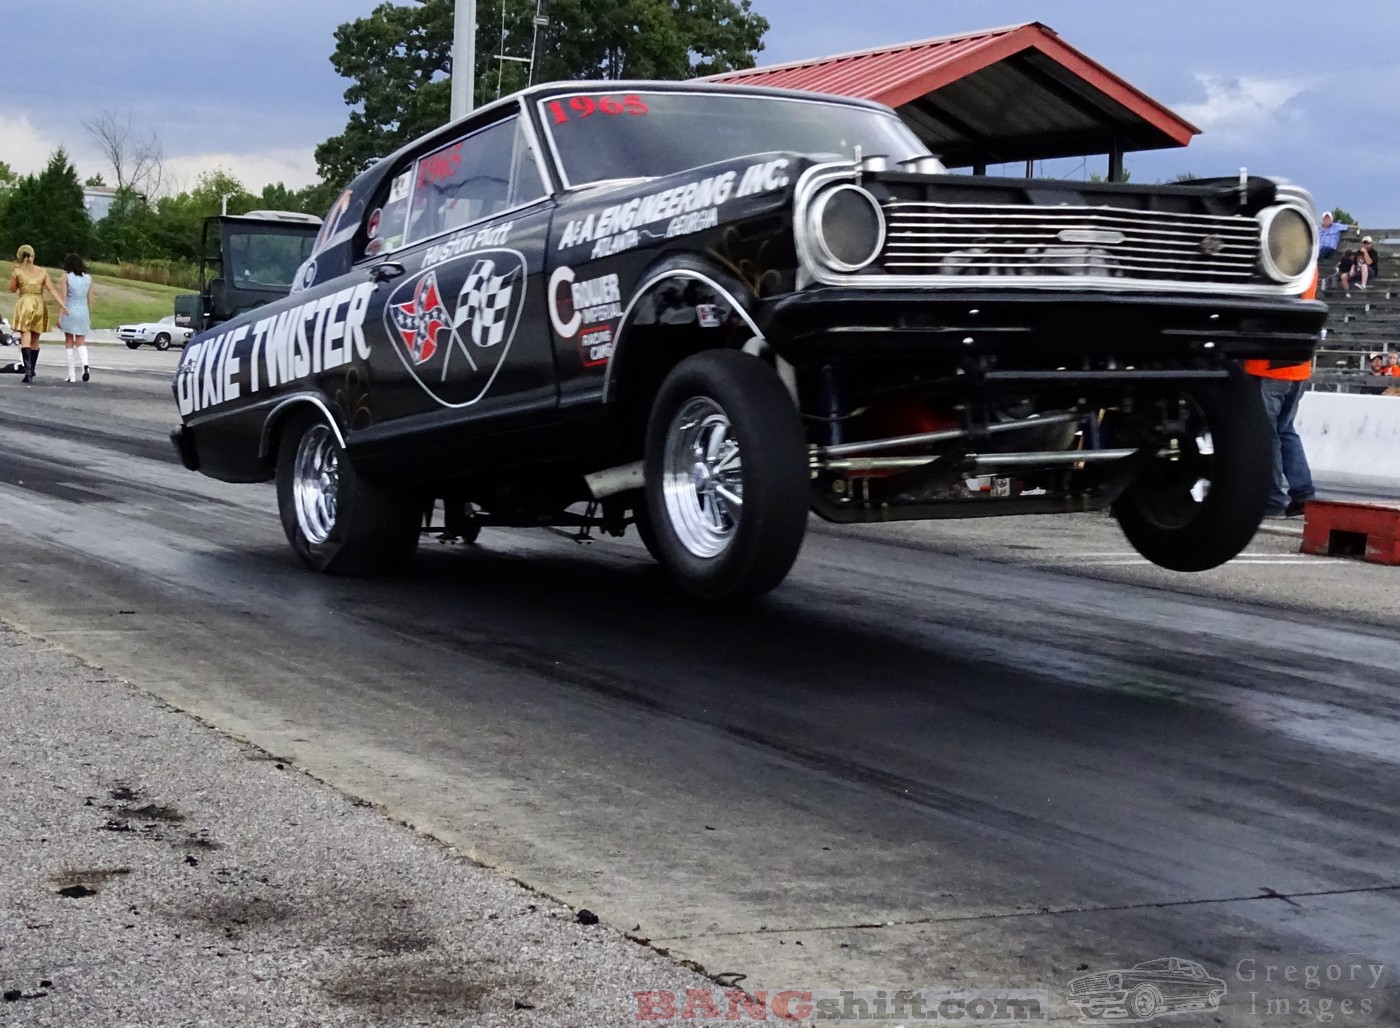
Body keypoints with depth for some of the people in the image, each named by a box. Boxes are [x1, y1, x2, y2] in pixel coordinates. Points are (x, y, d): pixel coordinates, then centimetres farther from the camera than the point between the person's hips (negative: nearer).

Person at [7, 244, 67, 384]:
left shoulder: (17, 271, -2)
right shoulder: (42, 271, 6)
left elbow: (12, 289, 7)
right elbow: (52, 289, -1)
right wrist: (62, 304, -5)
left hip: (24, 304, -4)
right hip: (40, 305, 4)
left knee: (25, 340, -10)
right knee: (35, 341, 14)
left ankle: (28, 370, -26)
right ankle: (32, 371, 20)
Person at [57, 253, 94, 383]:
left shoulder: (66, 277, -4)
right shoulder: (88, 278, 6)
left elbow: (63, 298, -7)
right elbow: (90, 300, 7)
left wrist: (59, 316, -4)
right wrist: (89, 317, 15)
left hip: (69, 312, -3)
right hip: (83, 313, 3)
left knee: (69, 342, 5)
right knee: (81, 343, 8)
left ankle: (72, 374, 3)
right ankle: (85, 366, -19)